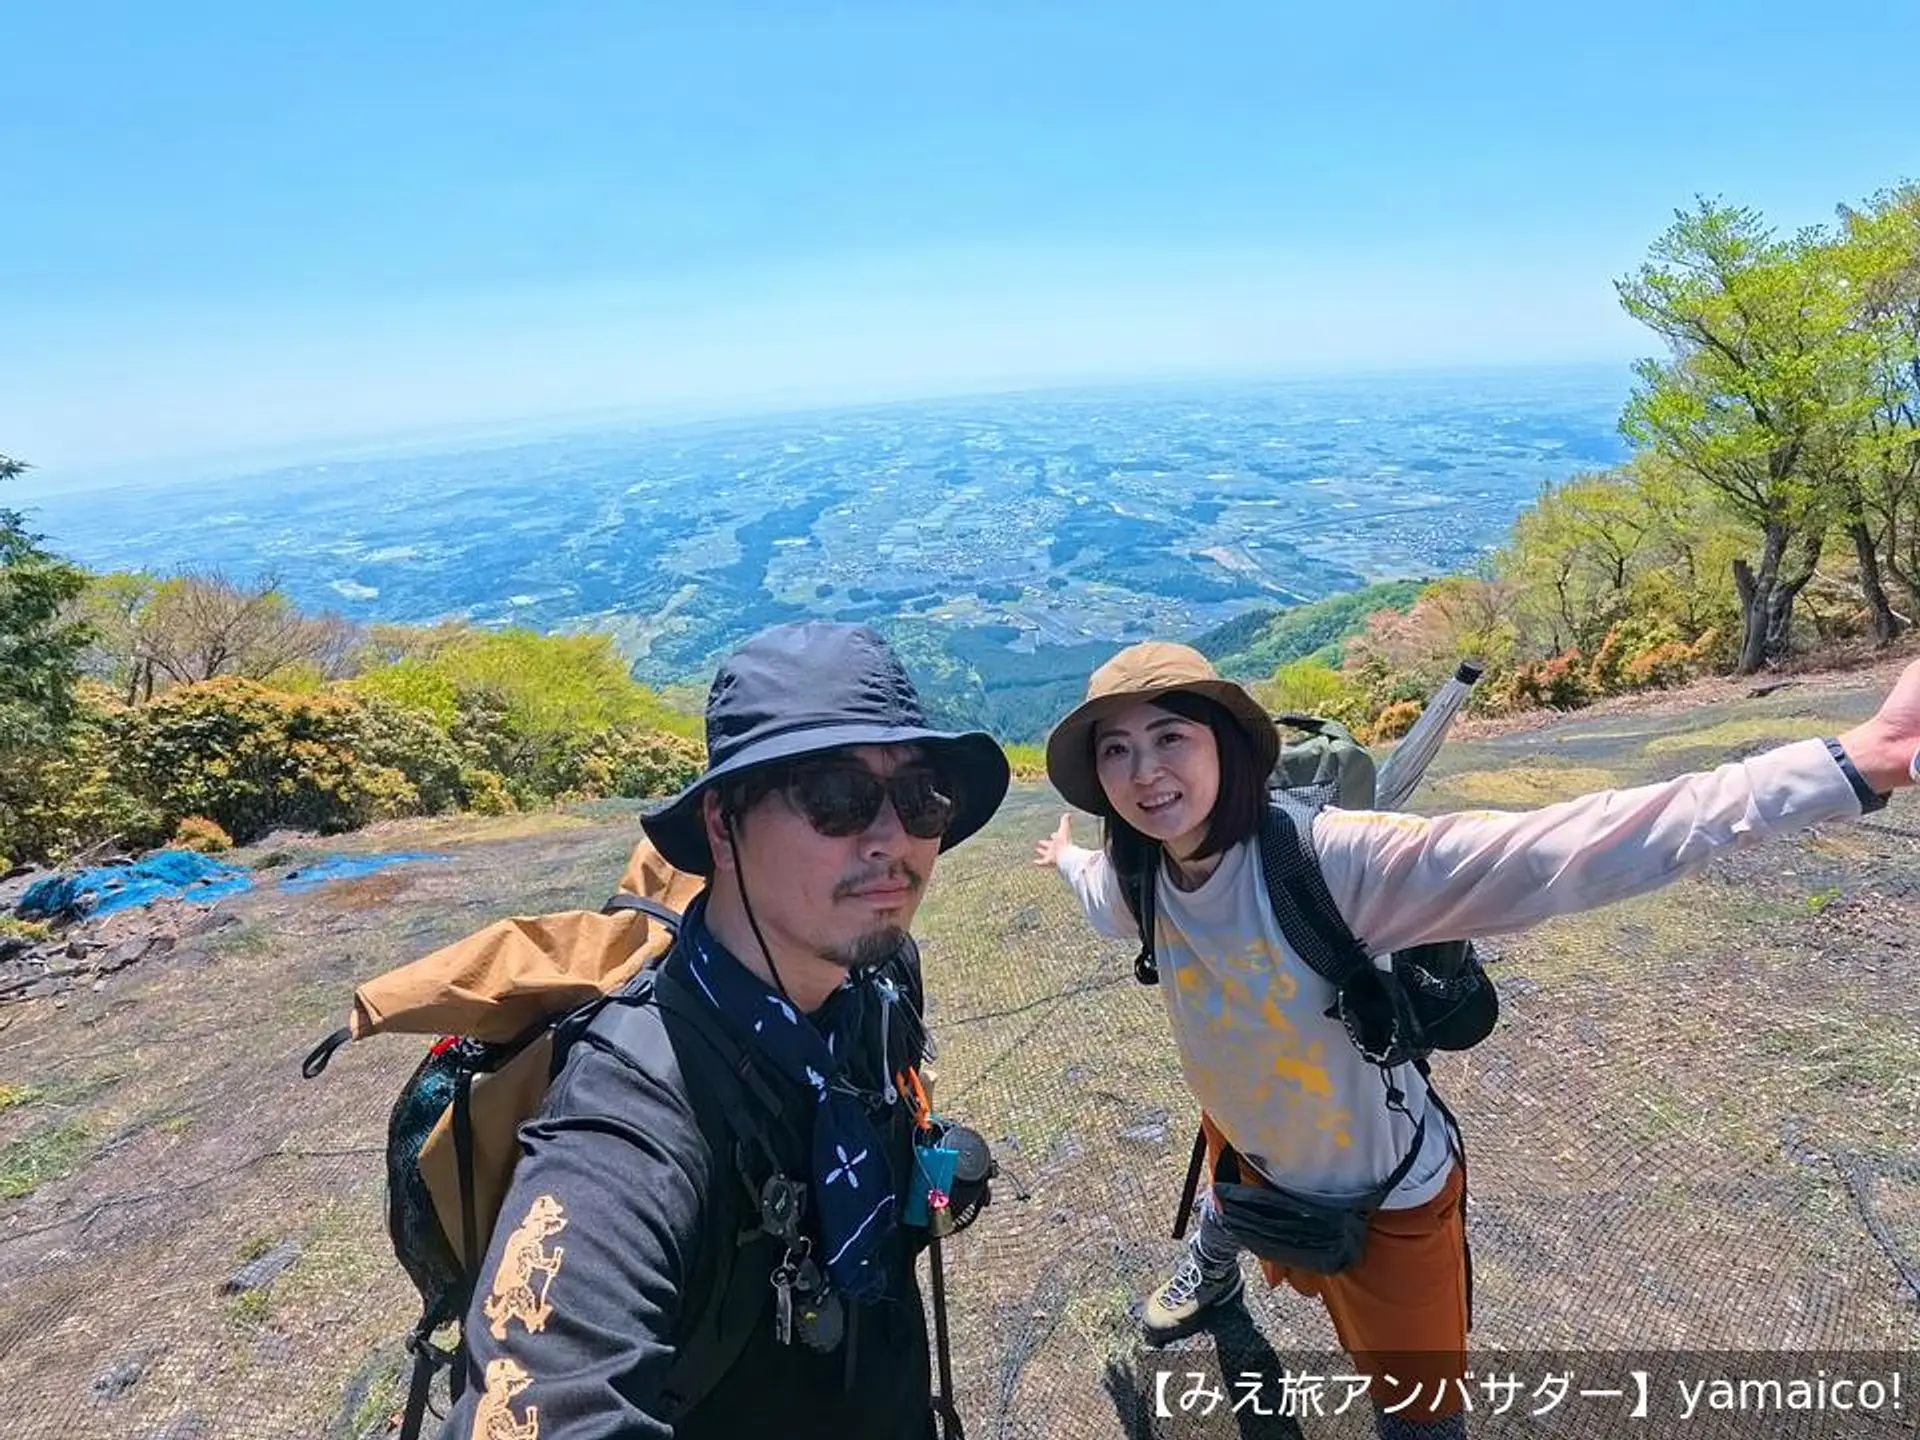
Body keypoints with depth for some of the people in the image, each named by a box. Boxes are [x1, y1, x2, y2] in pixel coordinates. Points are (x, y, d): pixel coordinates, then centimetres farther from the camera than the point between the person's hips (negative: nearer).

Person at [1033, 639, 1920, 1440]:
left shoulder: (1328, 858, -37)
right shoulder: (1137, 880, -17)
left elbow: (1551, 855, -47)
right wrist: (1068, 857, 31)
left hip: (1385, 1201, -5)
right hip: (1248, 1155, 6)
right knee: (1226, 1211, 38)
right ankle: (1210, 1275, 75)